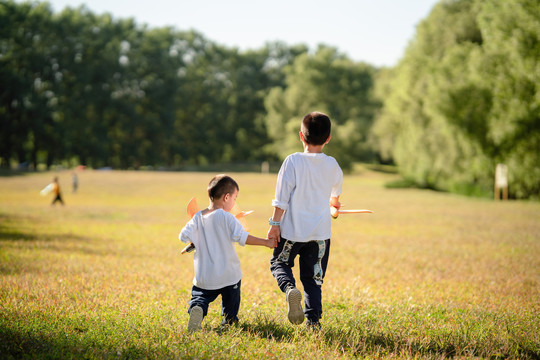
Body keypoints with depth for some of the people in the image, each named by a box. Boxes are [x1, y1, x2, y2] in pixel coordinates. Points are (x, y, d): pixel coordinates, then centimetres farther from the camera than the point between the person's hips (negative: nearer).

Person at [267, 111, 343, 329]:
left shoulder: (293, 161, -10)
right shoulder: (332, 166, 2)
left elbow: (282, 197, -12)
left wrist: (275, 223, -4)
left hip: (292, 230, -3)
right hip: (320, 232, 3)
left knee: (279, 263, 17)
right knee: (313, 278, 11)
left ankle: (289, 288, -13)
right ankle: (313, 320, 5)